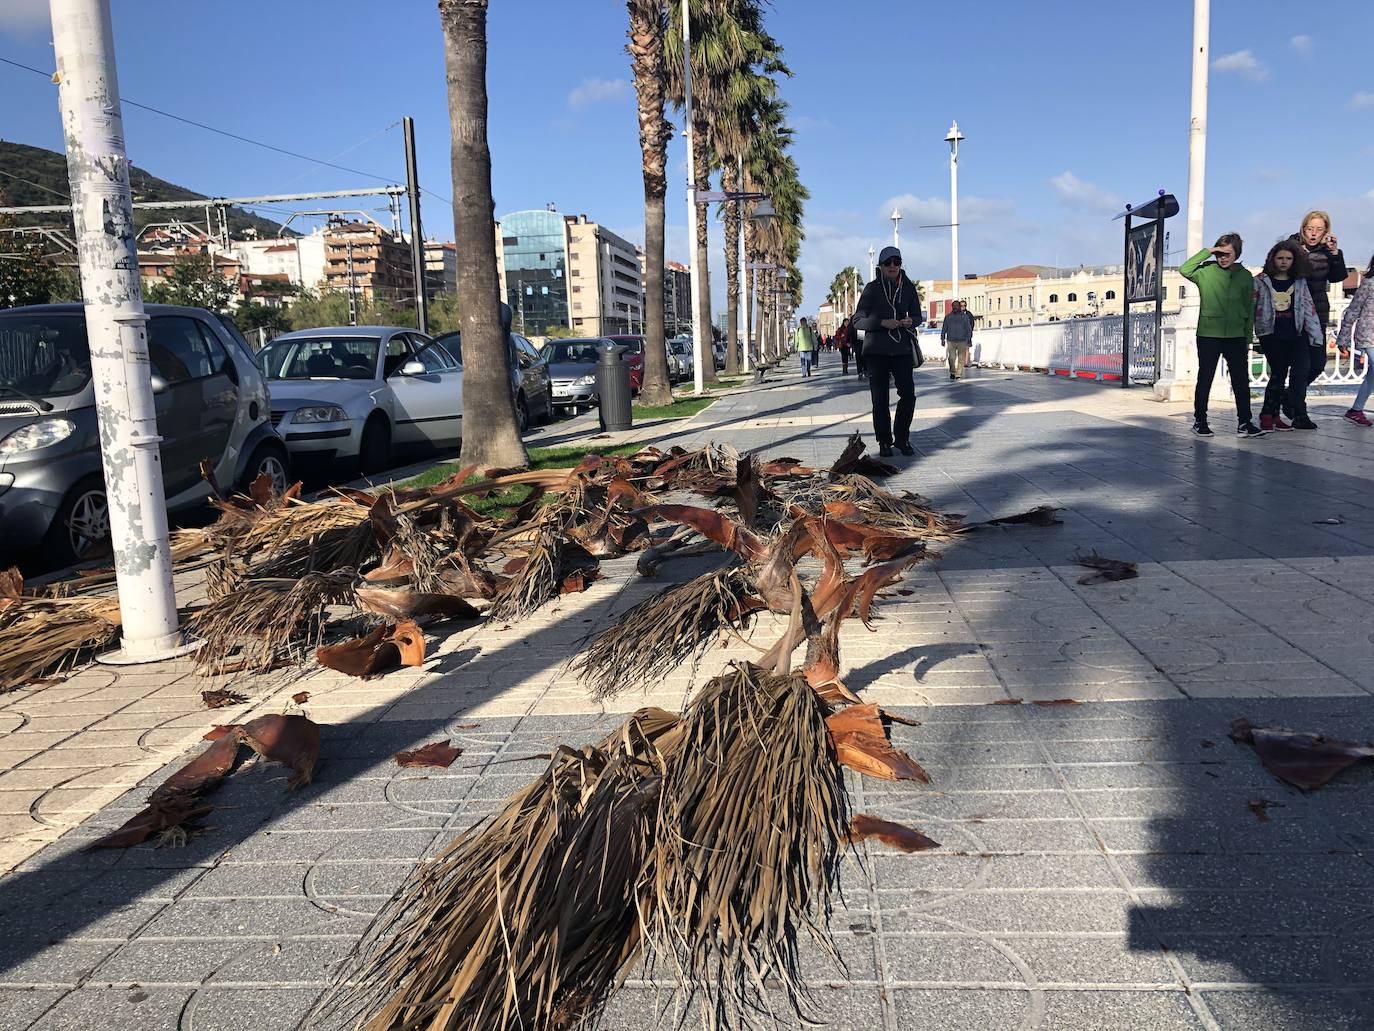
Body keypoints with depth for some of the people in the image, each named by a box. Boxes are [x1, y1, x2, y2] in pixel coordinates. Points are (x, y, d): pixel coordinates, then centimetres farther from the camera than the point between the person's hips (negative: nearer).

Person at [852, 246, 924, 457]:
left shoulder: (908, 287, 7)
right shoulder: (873, 288, -1)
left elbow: (917, 316, 15)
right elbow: (858, 320, -3)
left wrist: (910, 322, -9)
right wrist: (882, 323, -17)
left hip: (902, 348, 2)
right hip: (877, 350, -2)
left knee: (908, 394, -3)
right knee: (880, 398, 0)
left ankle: (902, 438, 14)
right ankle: (884, 442, 10)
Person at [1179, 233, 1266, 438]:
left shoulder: (1245, 276, 8)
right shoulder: (1206, 271, 0)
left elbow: (1249, 310, 12)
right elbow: (1184, 270, -19)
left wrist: (1248, 339, 9)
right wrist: (1206, 252, -14)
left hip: (1236, 337, 3)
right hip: (1208, 335, -3)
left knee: (1241, 380, 3)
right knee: (1205, 379, 5)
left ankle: (1244, 423, 8)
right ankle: (1199, 421, 14)